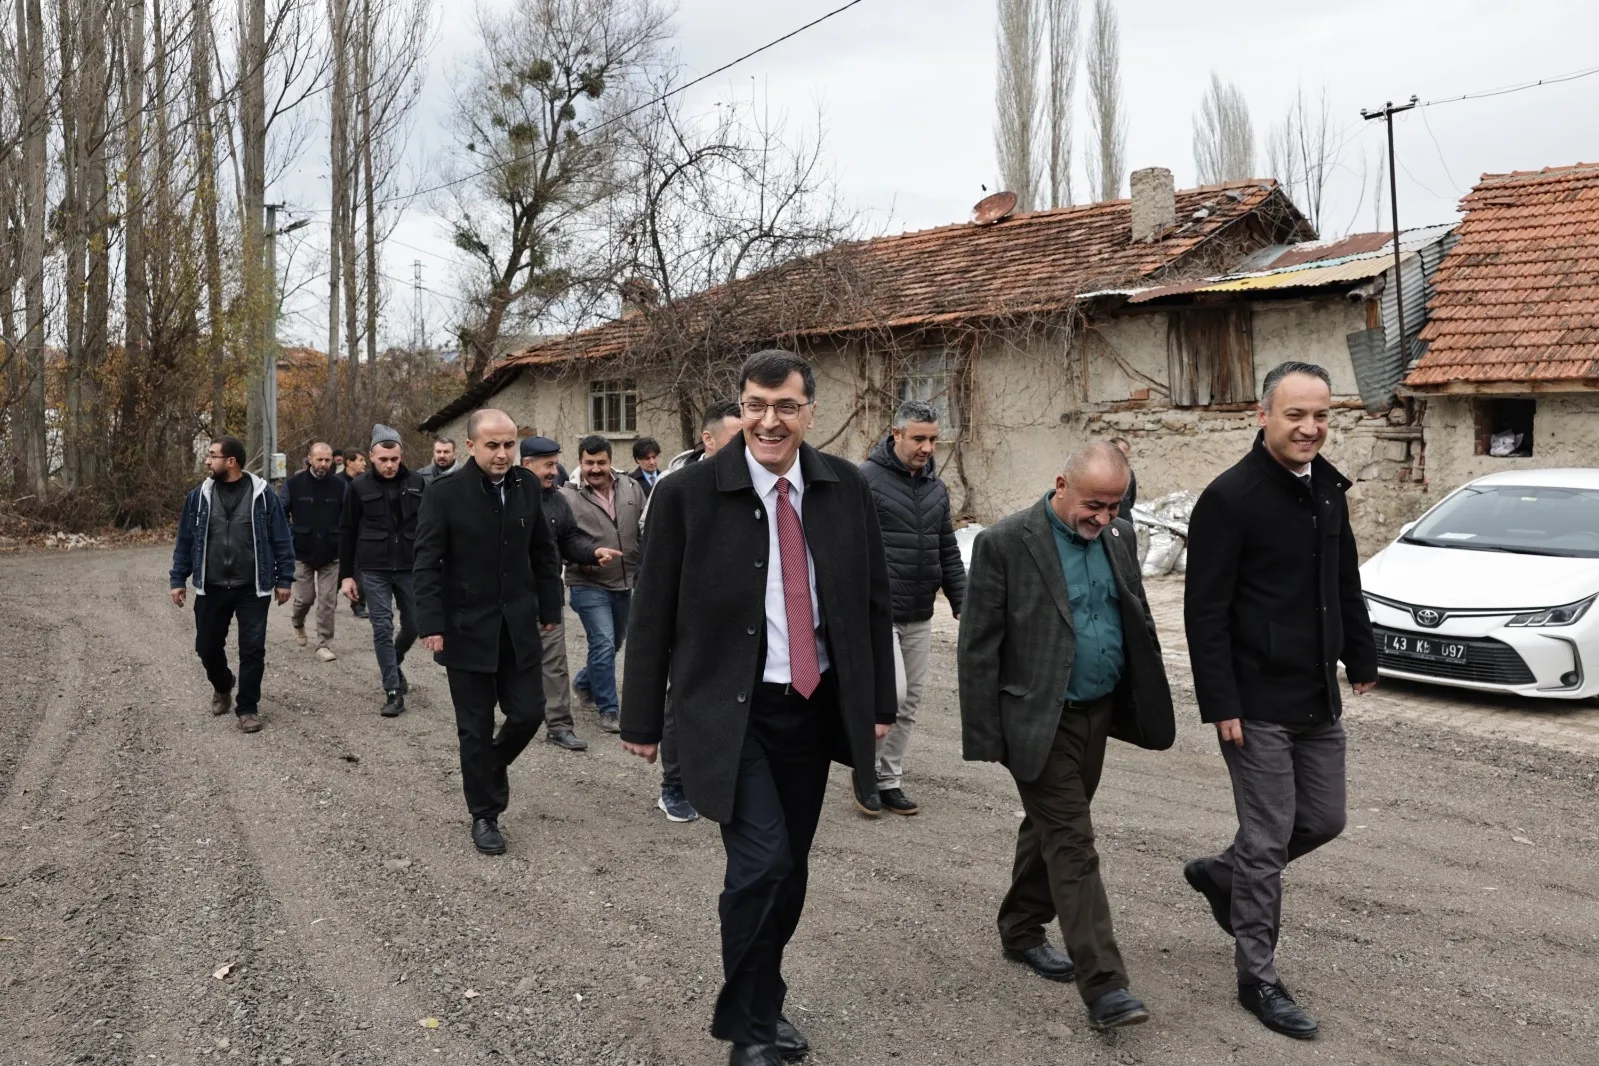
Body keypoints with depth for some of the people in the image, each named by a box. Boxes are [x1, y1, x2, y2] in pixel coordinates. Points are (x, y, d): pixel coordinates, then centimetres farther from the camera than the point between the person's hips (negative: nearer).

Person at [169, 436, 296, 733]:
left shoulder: (262, 494, -6)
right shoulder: (199, 495, 1)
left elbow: (281, 540, -2)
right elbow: (185, 540, 8)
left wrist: (284, 579, -4)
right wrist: (178, 580, 5)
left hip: (252, 589, -3)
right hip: (211, 589, 3)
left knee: (252, 649, -3)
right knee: (207, 647, 11)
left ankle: (247, 708, 12)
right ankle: (222, 687, 41)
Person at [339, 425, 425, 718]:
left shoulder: (416, 482, 0)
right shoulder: (359, 487, -2)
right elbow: (347, 533, 3)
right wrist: (346, 574, 1)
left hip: (409, 568, 2)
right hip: (373, 571, -1)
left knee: (413, 625, 10)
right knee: (383, 629, -2)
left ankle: (395, 663, 39)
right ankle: (393, 691, 5)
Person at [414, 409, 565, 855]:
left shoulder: (527, 486, 1)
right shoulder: (444, 493, -10)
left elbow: (544, 551, 8)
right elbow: (428, 564, -10)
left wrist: (549, 609, 9)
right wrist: (431, 625, -16)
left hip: (518, 626, 4)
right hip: (467, 629, -3)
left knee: (528, 713, 4)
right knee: (475, 727, 6)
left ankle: (493, 765, 36)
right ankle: (484, 814, 22)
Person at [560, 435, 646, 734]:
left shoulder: (631, 488, 2)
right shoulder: (568, 496, -11)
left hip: (625, 583, 5)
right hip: (589, 585, -5)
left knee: (614, 644, 20)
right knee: (604, 644, -10)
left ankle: (583, 683, 45)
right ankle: (608, 710, 3)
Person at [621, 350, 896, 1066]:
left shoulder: (845, 488, 1)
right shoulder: (688, 493, -9)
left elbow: (873, 598, 9)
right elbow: (653, 616, -4)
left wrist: (879, 701, 9)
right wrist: (642, 719, -1)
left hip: (815, 706, 4)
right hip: (731, 712, -4)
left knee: (790, 868, 13)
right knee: (761, 860, -13)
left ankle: (764, 1005, 36)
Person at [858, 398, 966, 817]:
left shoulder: (936, 488, 11)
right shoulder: (867, 480, -10)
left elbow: (948, 553, 17)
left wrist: (961, 603, 11)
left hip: (919, 618, 7)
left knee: (909, 703, 10)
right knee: (892, 695, -13)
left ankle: (889, 781, 23)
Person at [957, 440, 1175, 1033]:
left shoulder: (1119, 537, 5)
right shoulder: (1004, 543, -14)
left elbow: (1138, 623, 13)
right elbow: (978, 646, -13)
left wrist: (1147, 707, 9)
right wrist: (984, 736, -14)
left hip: (1097, 713, 6)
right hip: (1039, 722, -6)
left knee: (1050, 827, 19)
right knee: (1073, 844, -6)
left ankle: (1021, 930, 37)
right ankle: (1103, 984, -1)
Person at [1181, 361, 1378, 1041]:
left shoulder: (1328, 489, 7)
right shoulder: (1230, 498, -16)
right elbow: (1205, 612, -17)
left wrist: (1361, 659, 18)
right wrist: (1220, 705, -19)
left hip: (1319, 700, 8)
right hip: (1258, 706, -8)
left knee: (1323, 820, 16)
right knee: (1268, 840, 1)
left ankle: (1219, 874, 39)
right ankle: (1258, 979, 17)